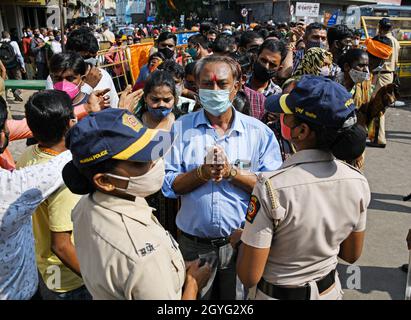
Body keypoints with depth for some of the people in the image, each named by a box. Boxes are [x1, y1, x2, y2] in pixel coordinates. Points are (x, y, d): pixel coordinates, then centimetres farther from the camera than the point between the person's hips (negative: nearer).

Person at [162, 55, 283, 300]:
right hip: (194, 244, 0)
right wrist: (202, 173, -22)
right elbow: (169, 185, -7)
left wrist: (232, 172, -22)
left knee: (239, 297, 21)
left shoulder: (259, 131, -4)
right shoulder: (180, 129, -2)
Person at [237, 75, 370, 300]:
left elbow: (249, 276, -24)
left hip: (277, 294, -4)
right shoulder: (358, 182, -15)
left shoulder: (271, 188, -32)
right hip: (330, 290, 4)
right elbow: (351, 255, 0)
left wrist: (244, 239, -8)